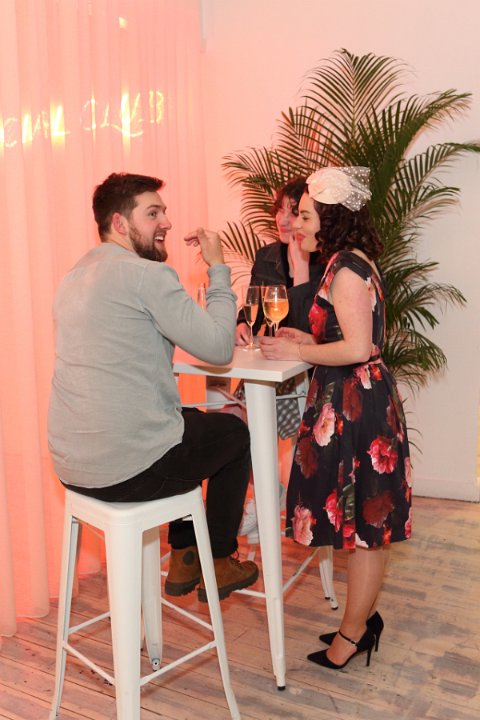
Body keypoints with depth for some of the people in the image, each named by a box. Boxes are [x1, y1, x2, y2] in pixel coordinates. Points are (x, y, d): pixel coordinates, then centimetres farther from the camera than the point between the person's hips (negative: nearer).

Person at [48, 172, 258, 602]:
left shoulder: (76, 276, 12)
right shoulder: (147, 275, -16)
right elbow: (219, 349, -13)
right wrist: (219, 269, -2)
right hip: (127, 471, -8)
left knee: (193, 421, 32)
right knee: (236, 433, 17)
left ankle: (183, 558, 37)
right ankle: (219, 564, 32)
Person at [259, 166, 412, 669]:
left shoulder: (346, 267, -16)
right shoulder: (351, 264, 14)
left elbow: (357, 348, -24)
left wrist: (297, 352, -13)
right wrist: (303, 339, 12)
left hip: (354, 406, -10)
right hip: (355, 402, 10)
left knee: (363, 522, 3)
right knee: (364, 520, 16)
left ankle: (353, 632, 19)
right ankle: (361, 620, 30)